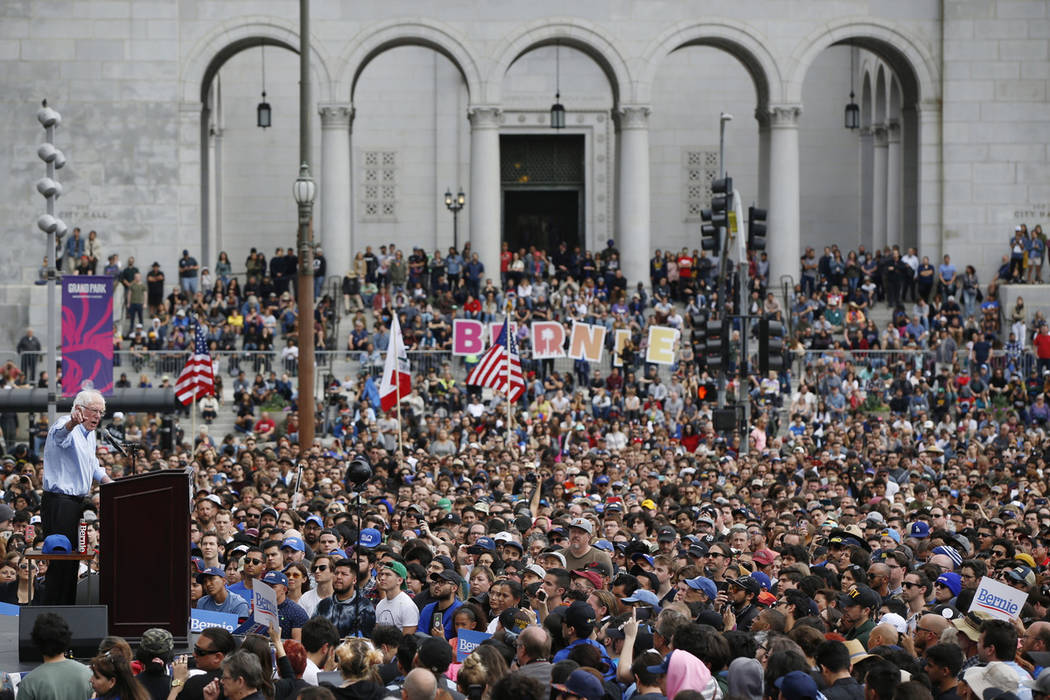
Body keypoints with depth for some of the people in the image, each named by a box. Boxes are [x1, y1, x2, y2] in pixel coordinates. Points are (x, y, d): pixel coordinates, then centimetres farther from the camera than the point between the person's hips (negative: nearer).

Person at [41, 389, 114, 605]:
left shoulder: (89, 433, 17)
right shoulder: (66, 426, -13)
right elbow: (60, 434, -41)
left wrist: (109, 483, 18)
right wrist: (71, 423, -63)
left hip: (77, 502, 10)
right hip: (59, 503, -10)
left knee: (73, 561, 13)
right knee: (61, 561, -12)